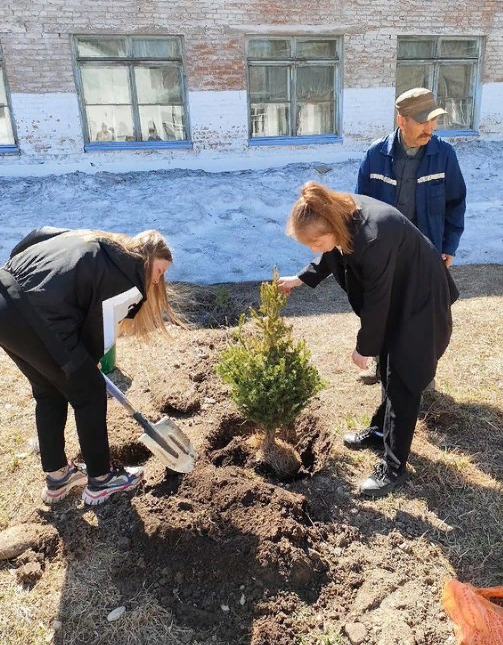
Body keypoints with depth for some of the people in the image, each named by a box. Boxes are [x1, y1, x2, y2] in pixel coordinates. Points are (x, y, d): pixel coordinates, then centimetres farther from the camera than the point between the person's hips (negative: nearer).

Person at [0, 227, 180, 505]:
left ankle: (57, 477, 39)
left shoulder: (96, 242, 21)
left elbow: (37, 235, 22)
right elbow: (99, 329, 2)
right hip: (31, 318, -9)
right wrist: (85, 366, 19)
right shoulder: (131, 281, -1)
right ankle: (100, 480, 27)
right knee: (89, 392, 10)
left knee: (49, 391, 24)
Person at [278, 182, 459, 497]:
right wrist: (301, 279, 7)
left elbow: (376, 301, -26)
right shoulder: (342, 212, -12)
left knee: (403, 379, -2)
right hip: (393, 296, 8)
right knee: (389, 368, 20)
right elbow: (333, 254, 9)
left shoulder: (373, 238, -37)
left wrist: (364, 347, -13)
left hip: (418, 301, -8)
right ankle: (381, 429, 39)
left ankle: (395, 466, 11)